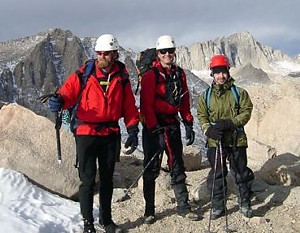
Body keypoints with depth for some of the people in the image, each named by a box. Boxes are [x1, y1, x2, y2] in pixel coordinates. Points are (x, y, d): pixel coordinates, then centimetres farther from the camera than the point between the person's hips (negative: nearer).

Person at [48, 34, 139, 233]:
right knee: (88, 180, -1)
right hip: (86, 134, -3)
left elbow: (129, 108, 7)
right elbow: (68, 93, -10)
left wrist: (133, 131, 2)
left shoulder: (122, 78, 4)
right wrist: (59, 101, -32)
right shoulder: (83, 74, -4)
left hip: (111, 134, 3)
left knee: (107, 179, 15)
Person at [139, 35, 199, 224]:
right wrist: (156, 130, -20)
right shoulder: (151, 75, -10)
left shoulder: (179, 74, 8)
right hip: (153, 126, -5)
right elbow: (146, 105, -15)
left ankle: (183, 206, 19)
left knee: (177, 167, 10)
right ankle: (149, 210, 12)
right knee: (151, 169, 3)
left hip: (173, 125, 5)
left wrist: (188, 124, 8)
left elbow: (184, 102, 14)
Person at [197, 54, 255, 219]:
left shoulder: (239, 93, 0)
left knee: (241, 173, 9)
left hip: (237, 140, -1)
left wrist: (229, 123, -20)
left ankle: (245, 203, 27)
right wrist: (208, 130, -14)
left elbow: (246, 112, -6)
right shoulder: (206, 96, 5)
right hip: (215, 142, 1)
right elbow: (202, 116, 5)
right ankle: (218, 206, 21)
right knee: (217, 175, 9)